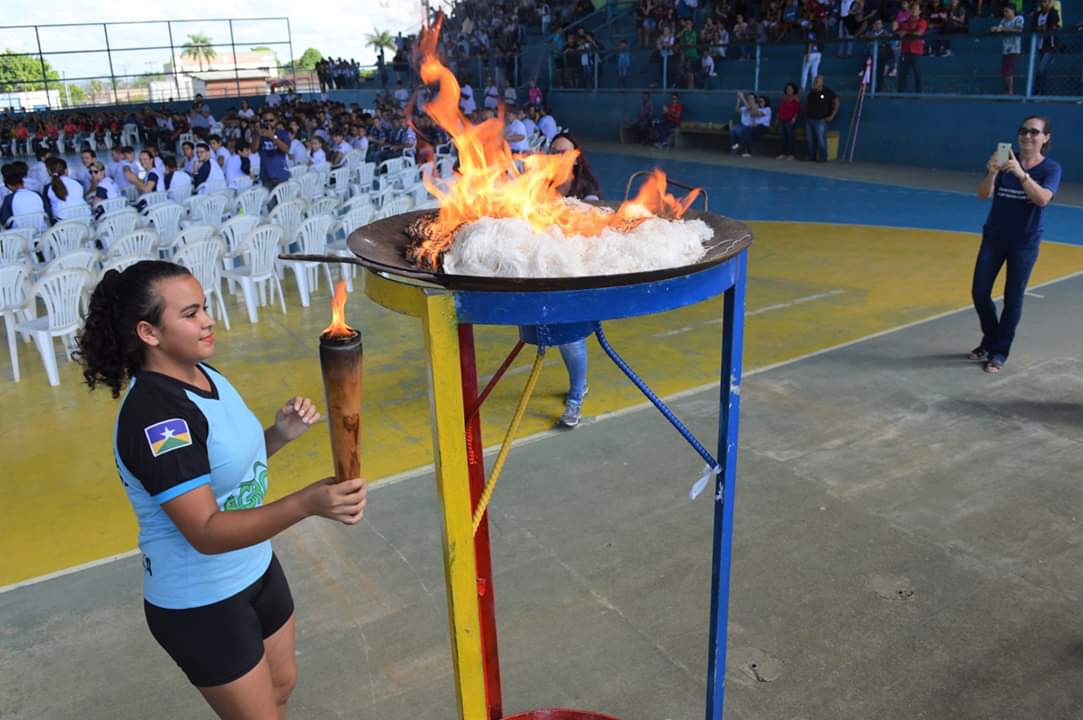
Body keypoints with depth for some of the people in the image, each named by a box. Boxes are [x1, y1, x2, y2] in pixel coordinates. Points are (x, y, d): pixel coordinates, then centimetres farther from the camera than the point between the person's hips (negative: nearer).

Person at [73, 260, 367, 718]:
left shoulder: (203, 374, -2)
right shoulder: (154, 414, -30)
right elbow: (206, 533, -34)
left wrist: (279, 434, -7)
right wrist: (307, 503, -46)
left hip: (255, 571, 8)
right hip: (201, 603, -8)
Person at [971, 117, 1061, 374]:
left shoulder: (1051, 168, -7)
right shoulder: (1005, 161, -3)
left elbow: (1042, 199, -25)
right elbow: (983, 195, -14)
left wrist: (1021, 173, -37)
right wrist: (992, 173, -34)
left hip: (1025, 242, -2)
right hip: (994, 237, 2)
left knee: (1013, 298, 1)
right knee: (979, 292, 2)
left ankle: (1000, 352, 13)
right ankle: (990, 340, 25)